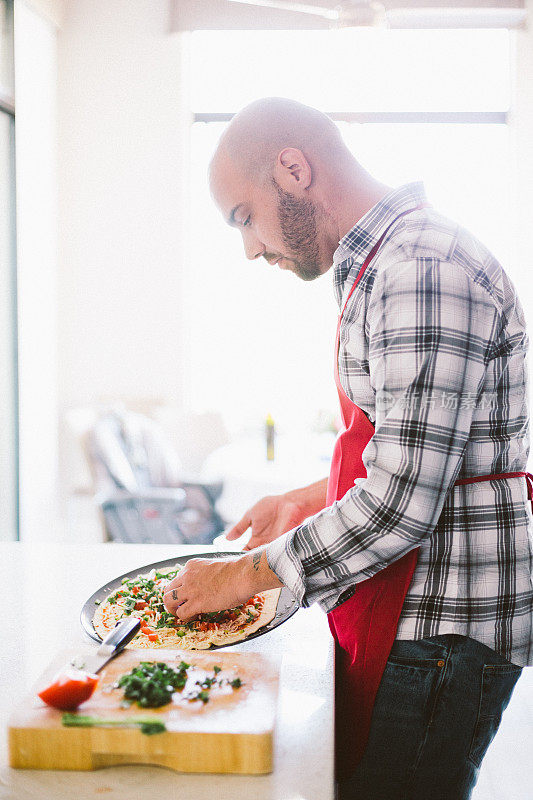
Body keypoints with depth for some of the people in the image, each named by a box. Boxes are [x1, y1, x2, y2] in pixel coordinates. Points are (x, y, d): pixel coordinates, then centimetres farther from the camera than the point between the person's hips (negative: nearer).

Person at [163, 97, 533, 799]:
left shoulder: (425, 268, -20)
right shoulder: (383, 265, 14)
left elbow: (403, 503, -25)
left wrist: (248, 573, -15)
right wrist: (306, 502, 17)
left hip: (444, 626, -10)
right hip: (401, 610, 10)